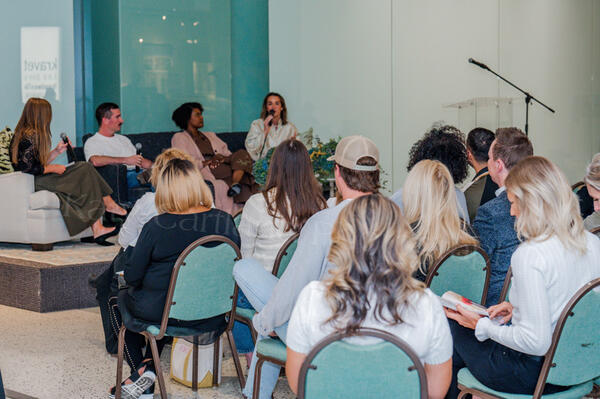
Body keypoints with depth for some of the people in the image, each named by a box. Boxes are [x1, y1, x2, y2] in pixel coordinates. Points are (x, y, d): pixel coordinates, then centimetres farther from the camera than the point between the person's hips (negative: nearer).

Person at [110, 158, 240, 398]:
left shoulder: (156, 227, -18)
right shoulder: (225, 222, -8)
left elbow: (132, 276, -11)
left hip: (160, 311, -4)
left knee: (124, 296, 29)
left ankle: (140, 370, 27)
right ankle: (149, 364, 31)